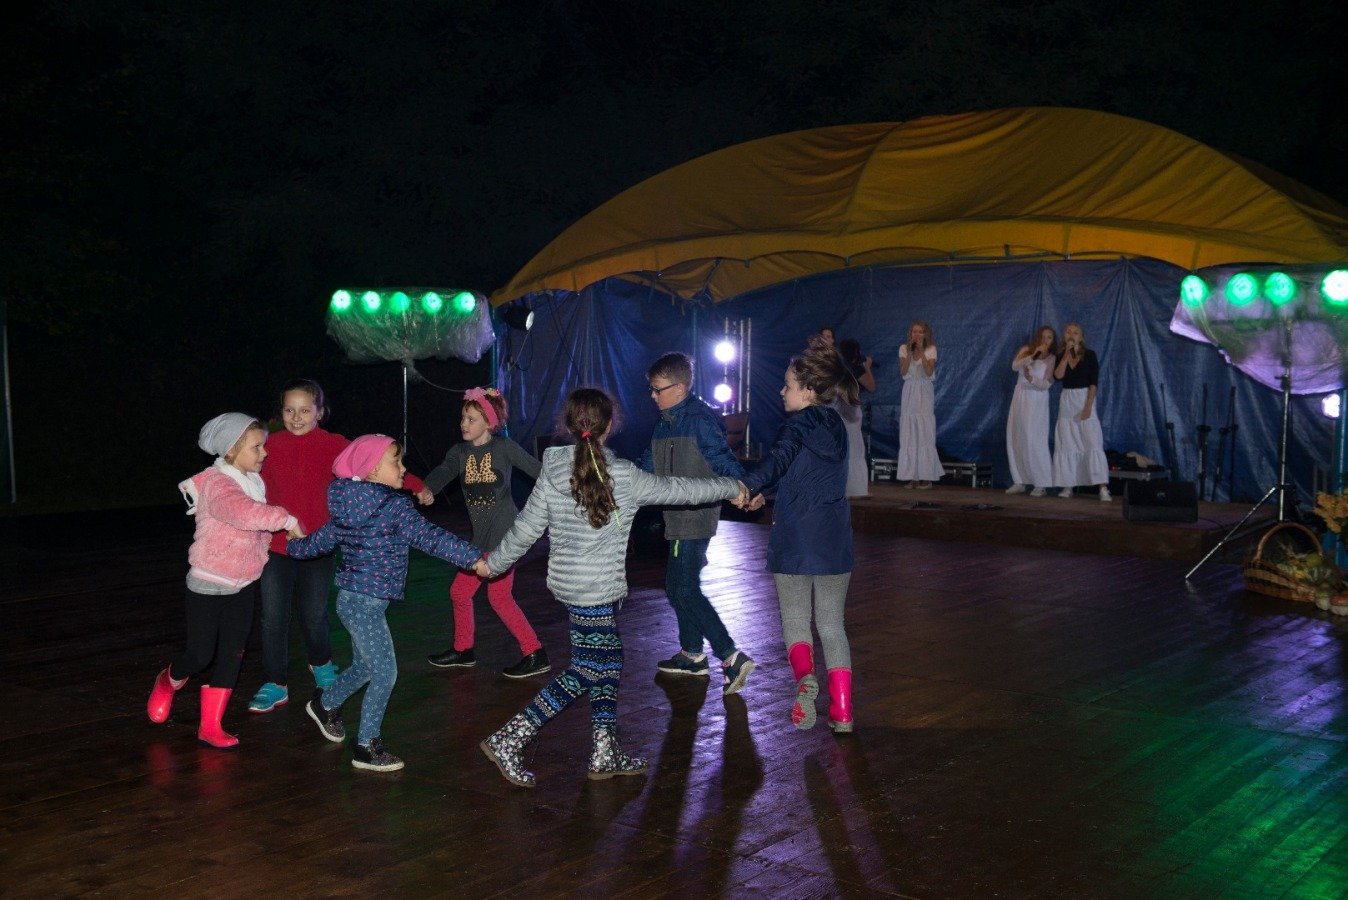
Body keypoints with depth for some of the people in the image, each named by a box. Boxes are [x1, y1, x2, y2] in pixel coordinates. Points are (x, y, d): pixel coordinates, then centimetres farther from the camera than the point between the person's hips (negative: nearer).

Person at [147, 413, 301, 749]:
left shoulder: (253, 481, 4)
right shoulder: (217, 484, -21)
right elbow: (244, 512, -42)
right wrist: (287, 520, -36)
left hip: (243, 585, 7)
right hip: (209, 585, -7)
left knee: (232, 655, 4)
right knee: (200, 655, 1)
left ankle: (210, 727, 11)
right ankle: (169, 682, 35)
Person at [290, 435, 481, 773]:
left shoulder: (349, 507, 8)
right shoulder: (395, 507, -18)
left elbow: (320, 541, 18)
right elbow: (430, 537, -27)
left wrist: (293, 548, 38)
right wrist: (474, 558, -30)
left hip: (352, 596, 9)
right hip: (366, 603, -9)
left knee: (365, 666, 26)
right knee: (385, 673, -1)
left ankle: (325, 704, 45)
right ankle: (366, 747, 8)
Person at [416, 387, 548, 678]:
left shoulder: (504, 447, -7)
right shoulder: (459, 452, 7)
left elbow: (536, 469, -5)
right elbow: (444, 471, -8)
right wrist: (427, 490, -29)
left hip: (504, 531, -6)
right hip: (482, 535, 7)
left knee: (498, 594, -9)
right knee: (459, 591, 12)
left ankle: (535, 654, -1)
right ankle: (463, 650, 32)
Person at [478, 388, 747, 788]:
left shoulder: (553, 474, 1)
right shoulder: (623, 476, -13)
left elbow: (526, 528, 4)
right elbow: (680, 490, -2)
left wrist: (494, 563, 20)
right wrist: (732, 488, 13)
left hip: (566, 581, 7)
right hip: (596, 589, -7)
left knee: (607, 664, 16)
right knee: (585, 672, 1)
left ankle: (606, 754, 23)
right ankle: (507, 741, -1)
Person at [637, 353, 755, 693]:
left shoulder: (700, 420, -16)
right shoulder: (666, 422, 13)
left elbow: (723, 459, -22)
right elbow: (648, 466, 22)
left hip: (695, 518, -10)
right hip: (679, 519, 10)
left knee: (685, 590, -10)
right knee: (678, 586, 16)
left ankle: (732, 658, -8)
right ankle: (692, 655, 29)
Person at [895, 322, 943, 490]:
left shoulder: (931, 349, -2)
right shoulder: (904, 349, 4)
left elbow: (929, 372, -13)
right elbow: (903, 372, -6)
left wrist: (921, 352, -17)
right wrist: (910, 352, -13)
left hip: (925, 393, -2)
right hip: (909, 392, 2)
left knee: (925, 433, -5)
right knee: (908, 435, 0)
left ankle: (926, 476, -1)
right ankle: (912, 476, 4)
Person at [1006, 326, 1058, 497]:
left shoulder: (1051, 358, 0)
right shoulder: (1026, 350, 7)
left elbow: (1046, 384, -6)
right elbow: (1015, 366, -10)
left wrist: (1031, 378, -22)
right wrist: (1033, 356, -19)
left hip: (1037, 401, -4)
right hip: (1020, 397, 4)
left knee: (1034, 441, -12)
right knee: (1015, 439, 2)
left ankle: (1041, 484, -7)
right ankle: (1019, 481, 10)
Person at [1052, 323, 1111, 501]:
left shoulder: (1089, 355, -2)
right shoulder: (1060, 356, 8)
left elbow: (1094, 382, -7)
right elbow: (1058, 376, -10)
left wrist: (1088, 406, -15)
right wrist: (1067, 354, -12)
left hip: (1085, 398, -4)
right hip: (1066, 400, 4)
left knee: (1093, 442, -11)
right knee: (1066, 444, 2)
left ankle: (1103, 487, -16)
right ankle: (1068, 486, 7)